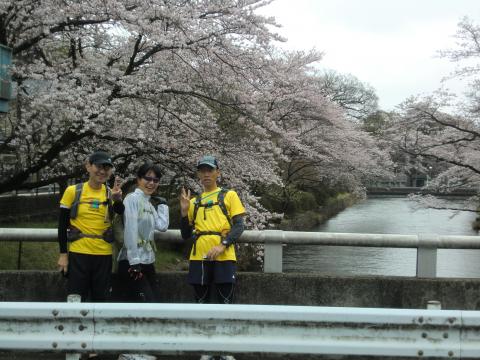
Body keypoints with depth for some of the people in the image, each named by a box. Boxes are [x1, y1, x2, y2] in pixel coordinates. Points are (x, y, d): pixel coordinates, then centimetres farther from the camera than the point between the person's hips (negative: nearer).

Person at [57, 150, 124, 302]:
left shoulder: (111, 194, 2)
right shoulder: (72, 191, -3)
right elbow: (62, 225, 2)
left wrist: (117, 200, -28)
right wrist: (63, 254, -2)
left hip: (103, 254, 2)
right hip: (78, 253, -2)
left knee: (101, 298, 10)